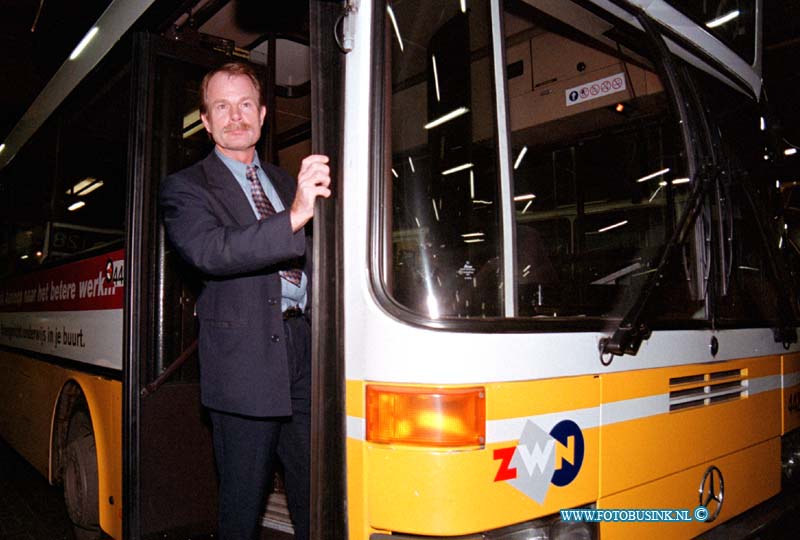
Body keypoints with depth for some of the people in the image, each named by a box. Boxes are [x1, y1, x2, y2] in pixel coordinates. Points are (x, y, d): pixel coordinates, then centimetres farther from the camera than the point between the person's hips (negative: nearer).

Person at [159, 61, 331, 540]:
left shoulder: (284, 181, 19)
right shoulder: (185, 188, 1)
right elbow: (211, 253, -20)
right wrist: (294, 216, -31)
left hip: (304, 344, 5)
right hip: (245, 360, -4)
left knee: (315, 499, 9)